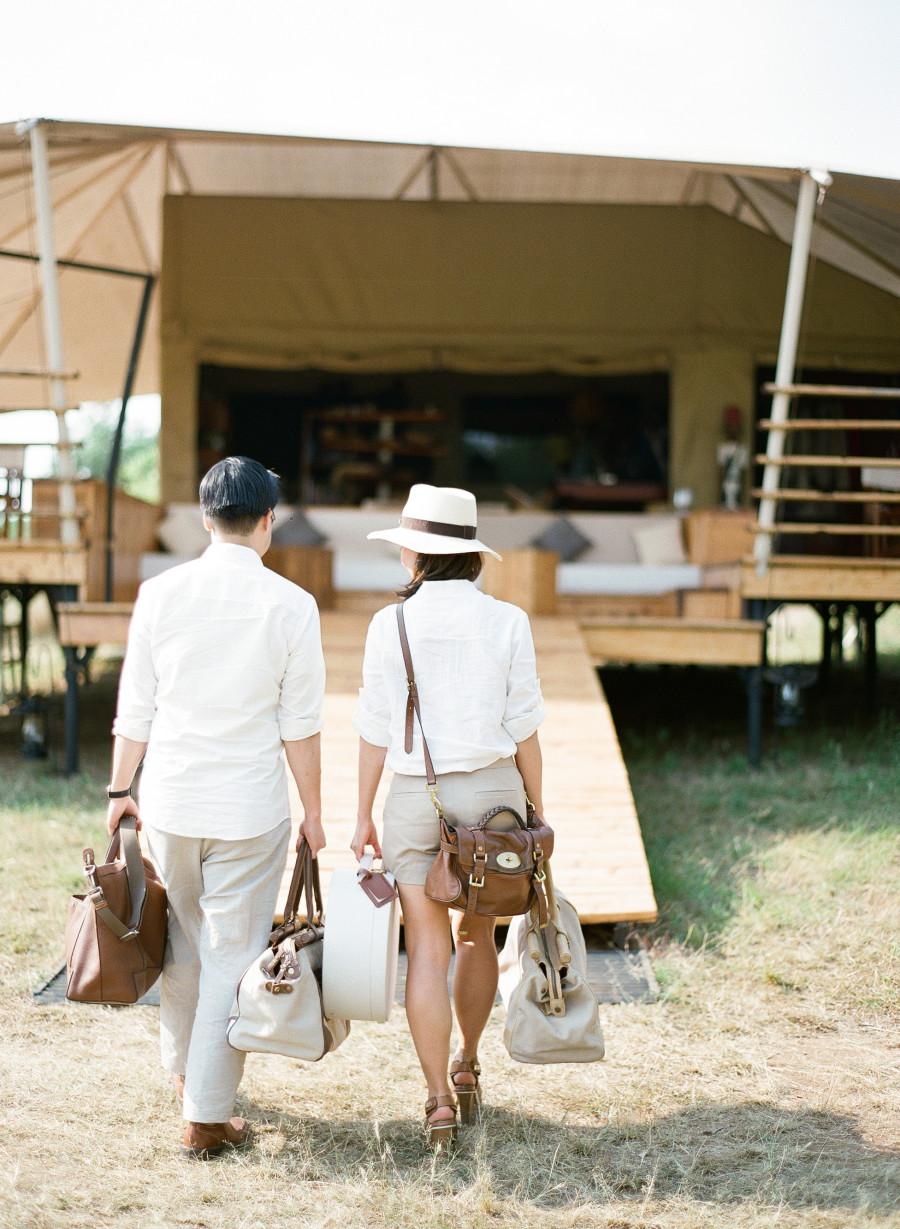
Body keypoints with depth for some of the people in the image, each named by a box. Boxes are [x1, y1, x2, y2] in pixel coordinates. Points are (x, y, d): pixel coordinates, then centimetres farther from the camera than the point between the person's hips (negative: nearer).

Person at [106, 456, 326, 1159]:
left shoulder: (160, 594, -2)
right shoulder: (290, 605, -9)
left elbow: (135, 710, 3)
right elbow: (300, 725, -6)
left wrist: (120, 790, 15)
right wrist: (313, 812, 5)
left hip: (170, 801, 3)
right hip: (251, 810, -3)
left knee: (181, 943, 21)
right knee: (233, 955, 4)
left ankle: (184, 1071, 40)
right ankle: (207, 1116, 7)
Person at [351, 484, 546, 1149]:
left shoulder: (391, 624, -6)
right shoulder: (508, 622, -4)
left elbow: (376, 729, -3)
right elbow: (524, 727, -2)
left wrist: (363, 816, 6)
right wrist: (538, 814, 7)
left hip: (416, 796, -2)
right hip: (494, 790, 2)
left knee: (428, 951, 2)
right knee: (478, 936, 21)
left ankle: (440, 1102, -3)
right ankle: (467, 1069, 35)